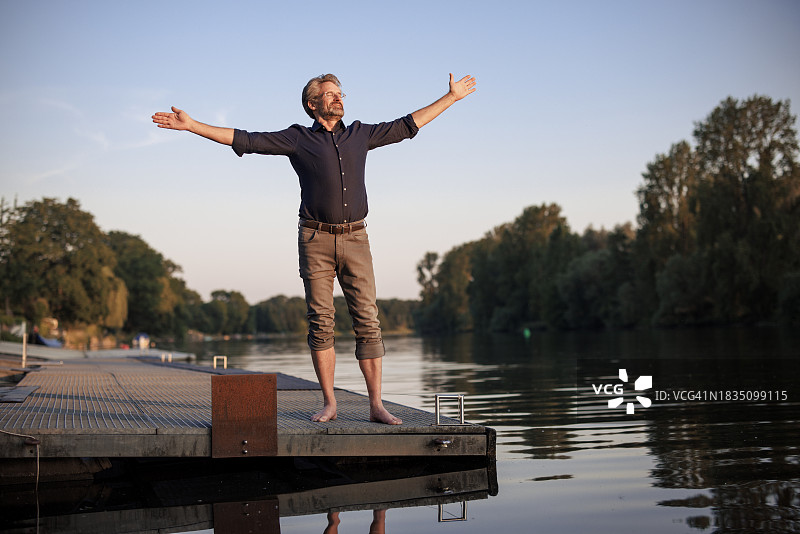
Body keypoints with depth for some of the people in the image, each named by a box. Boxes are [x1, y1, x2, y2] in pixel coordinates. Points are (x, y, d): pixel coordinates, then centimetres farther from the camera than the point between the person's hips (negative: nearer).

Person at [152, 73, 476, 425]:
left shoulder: (360, 135, 15)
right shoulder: (297, 138, 7)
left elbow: (408, 125, 23)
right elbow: (244, 140, 4)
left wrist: (452, 97, 27)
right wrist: (191, 125, -2)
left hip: (355, 238, 2)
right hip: (316, 240, -2)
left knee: (367, 321, -4)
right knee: (320, 323, -1)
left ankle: (376, 405, -2)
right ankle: (329, 403, 9)